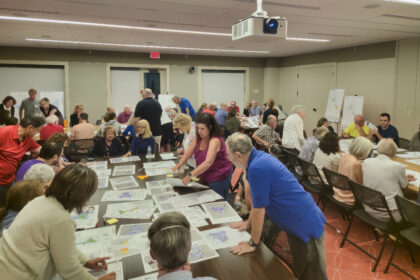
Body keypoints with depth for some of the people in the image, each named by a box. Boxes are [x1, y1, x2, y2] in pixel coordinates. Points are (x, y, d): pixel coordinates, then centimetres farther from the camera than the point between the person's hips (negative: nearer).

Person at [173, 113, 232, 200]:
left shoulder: (215, 140, -25)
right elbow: (188, 153, -1)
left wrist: (190, 175, -43)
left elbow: (208, 162, -36)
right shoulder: (197, 138, -1)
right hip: (204, 177, 7)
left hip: (218, 179, -7)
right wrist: (180, 164, -21)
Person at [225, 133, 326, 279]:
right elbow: (257, 198, 14)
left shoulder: (257, 168, -27)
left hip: (307, 225, -9)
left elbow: (259, 209, -20)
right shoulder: (260, 157, 2)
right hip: (295, 223, 9)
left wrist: (252, 243, -8)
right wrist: (249, 223, 20)